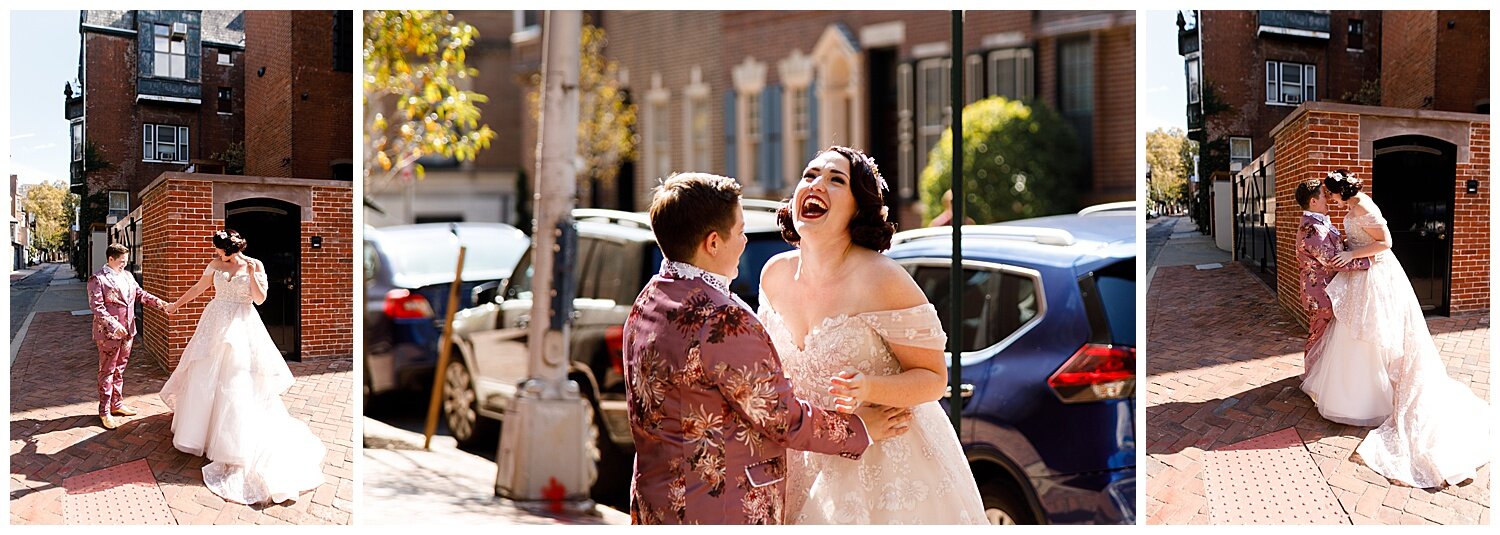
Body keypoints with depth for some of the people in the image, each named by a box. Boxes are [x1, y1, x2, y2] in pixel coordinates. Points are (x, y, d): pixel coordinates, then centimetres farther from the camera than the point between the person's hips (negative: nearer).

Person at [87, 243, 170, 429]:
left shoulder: (127, 276, 10)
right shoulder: (97, 279, -13)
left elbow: (140, 294, 17)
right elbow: (96, 306, -20)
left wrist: (161, 303, 2)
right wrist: (113, 324, -30)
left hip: (127, 331, 7)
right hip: (108, 332, -7)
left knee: (120, 370, 17)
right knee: (107, 372, 0)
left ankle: (117, 404, 29)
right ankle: (105, 412, 7)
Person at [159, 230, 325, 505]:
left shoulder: (255, 265, -5)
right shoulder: (216, 264, 4)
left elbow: (260, 299, -7)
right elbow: (198, 288, 17)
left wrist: (251, 274, -19)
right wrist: (176, 304, 26)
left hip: (241, 327, -4)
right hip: (214, 324, 4)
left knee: (236, 383, -5)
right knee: (203, 377, 7)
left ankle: (234, 444, 2)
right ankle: (199, 429, 24)